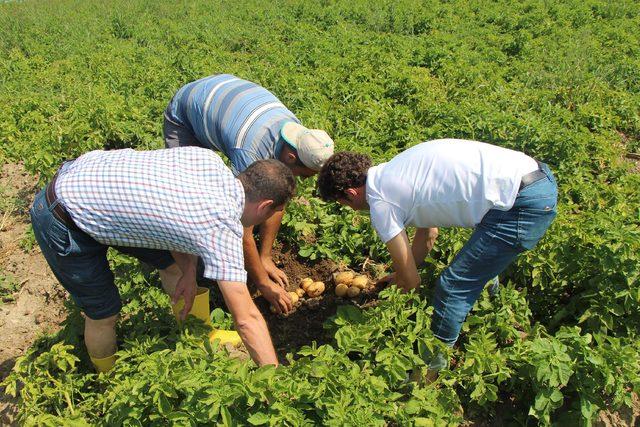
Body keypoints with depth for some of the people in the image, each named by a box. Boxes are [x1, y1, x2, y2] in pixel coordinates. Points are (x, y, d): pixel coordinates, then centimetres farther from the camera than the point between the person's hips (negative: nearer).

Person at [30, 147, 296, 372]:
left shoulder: (209, 159, -9)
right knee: (103, 312, 6)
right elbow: (247, 319, -25)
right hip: (62, 222, -8)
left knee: (173, 261, 13)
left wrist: (189, 272, -3)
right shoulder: (223, 228, -29)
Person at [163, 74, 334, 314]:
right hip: (184, 112, -6)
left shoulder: (299, 134, -23)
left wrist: (266, 258, -10)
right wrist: (263, 283, -28)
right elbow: (243, 229, -37)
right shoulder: (250, 152, -44)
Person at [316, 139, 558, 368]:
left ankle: (431, 369, 19)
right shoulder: (395, 173, 18)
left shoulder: (380, 203, -8)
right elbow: (429, 234, 31)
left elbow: (411, 281, 1)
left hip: (523, 204, -9)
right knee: (483, 264, 30)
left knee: (453, 289, 3)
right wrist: (399, 276, 40)